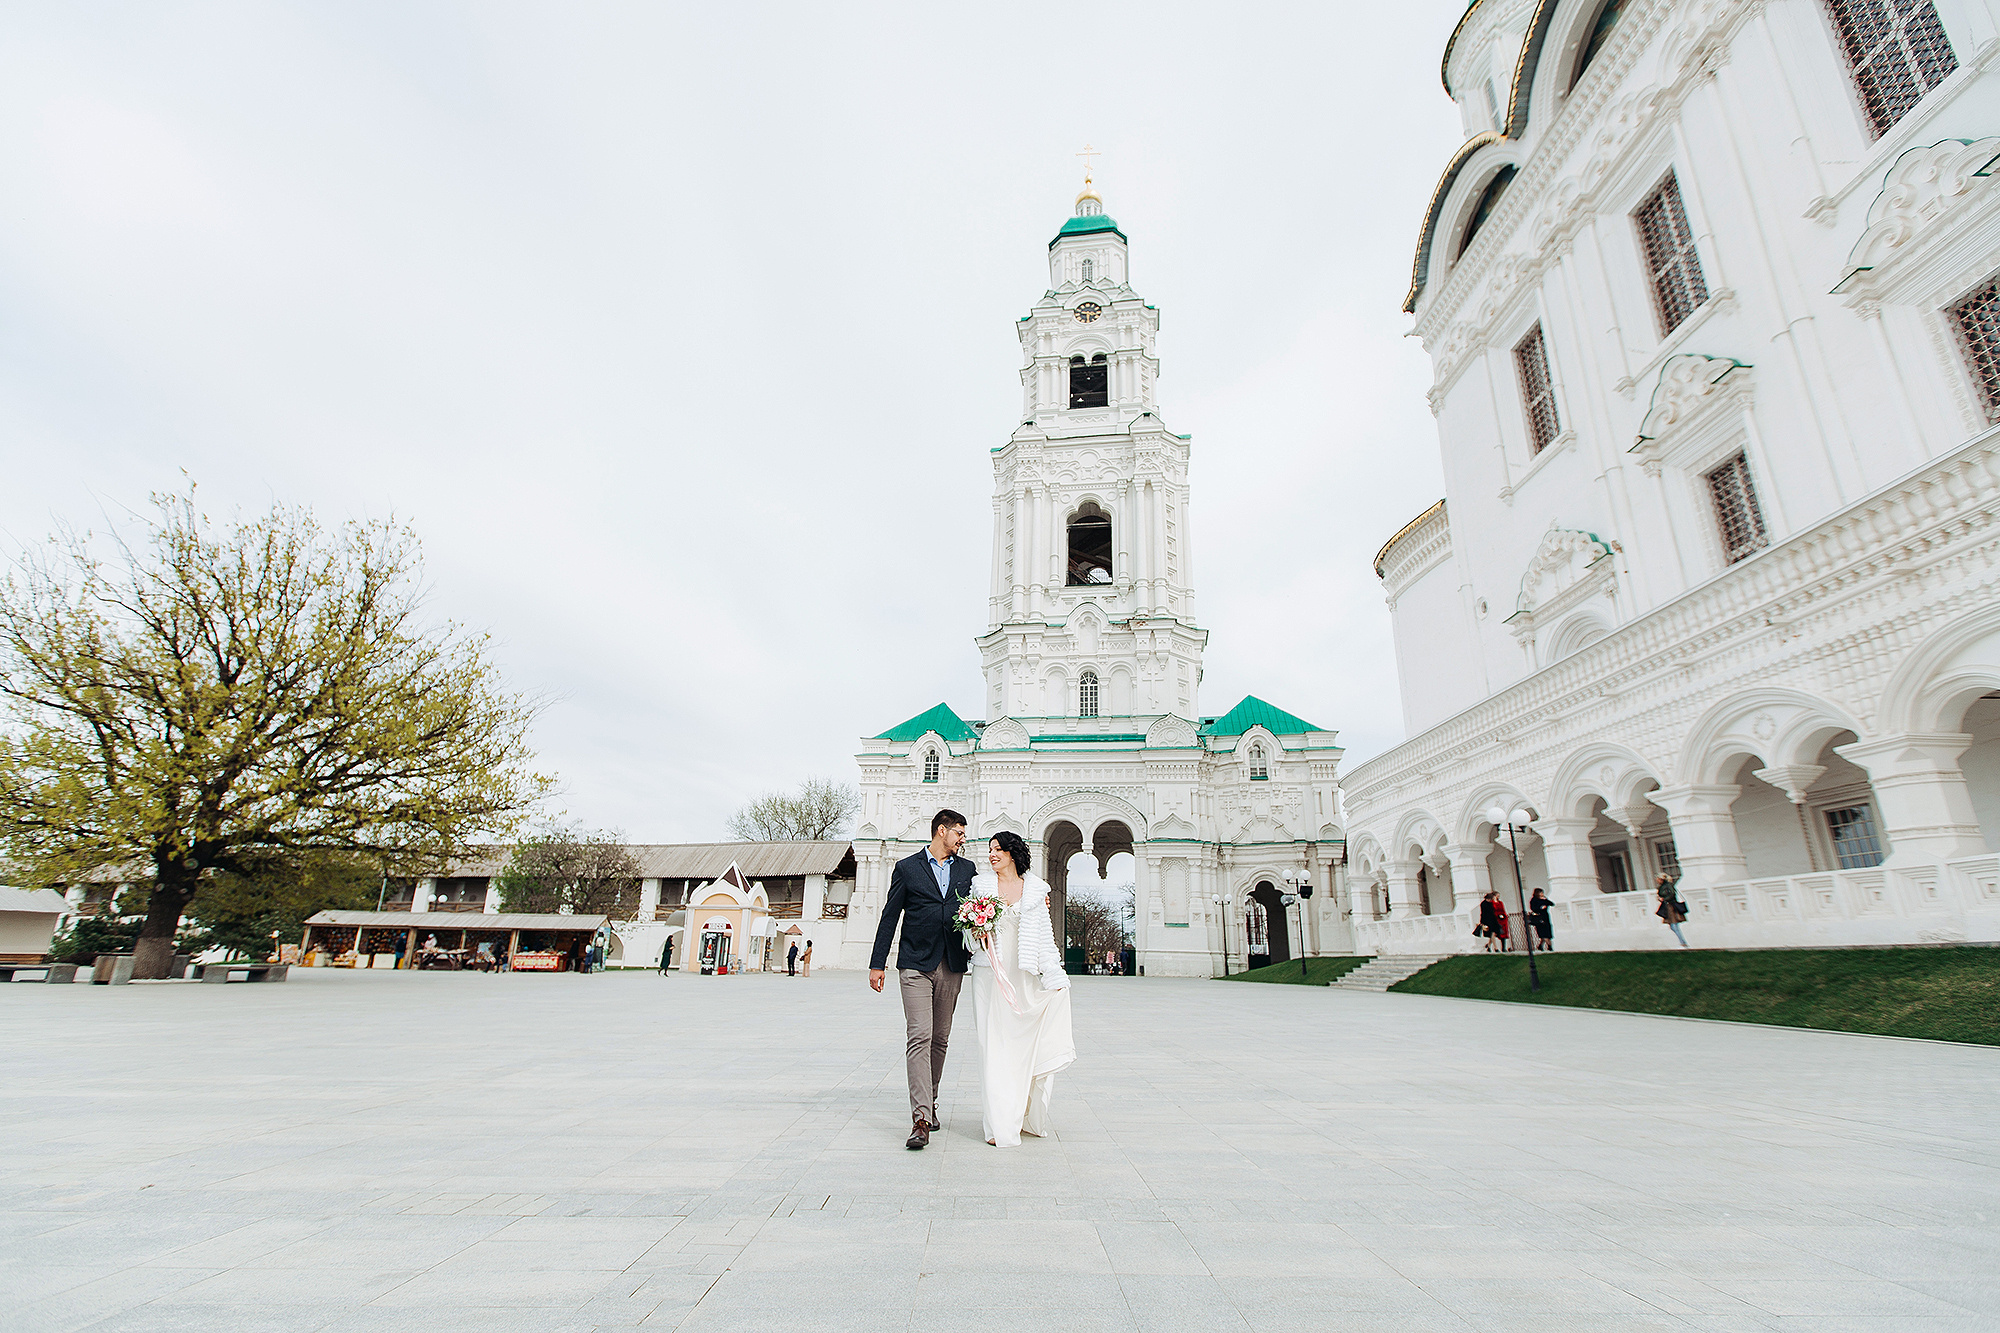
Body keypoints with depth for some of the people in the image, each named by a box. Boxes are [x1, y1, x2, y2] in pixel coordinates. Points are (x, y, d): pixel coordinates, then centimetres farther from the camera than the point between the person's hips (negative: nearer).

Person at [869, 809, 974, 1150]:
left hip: (952, 967, 4)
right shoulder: (907, 868, 3)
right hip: (915, 965, -3)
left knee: (939, 1039, 10)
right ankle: (921, 1118, -11)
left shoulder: (967, 869, 13)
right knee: (919, 1037, -11)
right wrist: (877, 964, 2)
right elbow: (889, 917, 4)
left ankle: (930, 1103, 26)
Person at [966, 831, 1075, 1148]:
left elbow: (1044, 934, 7)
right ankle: (999, 1125, 3)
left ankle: (1026, 1115, 20)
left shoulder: (1035, 888, 6)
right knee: (994, 1045, -3)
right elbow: (971, 932, 12)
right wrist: (978, 936, -11)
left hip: (1024, 976, 1)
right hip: (991, 975, 0)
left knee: (1027, 1045, 2)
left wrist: (1053, 974, 1)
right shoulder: (981, 884, 6)